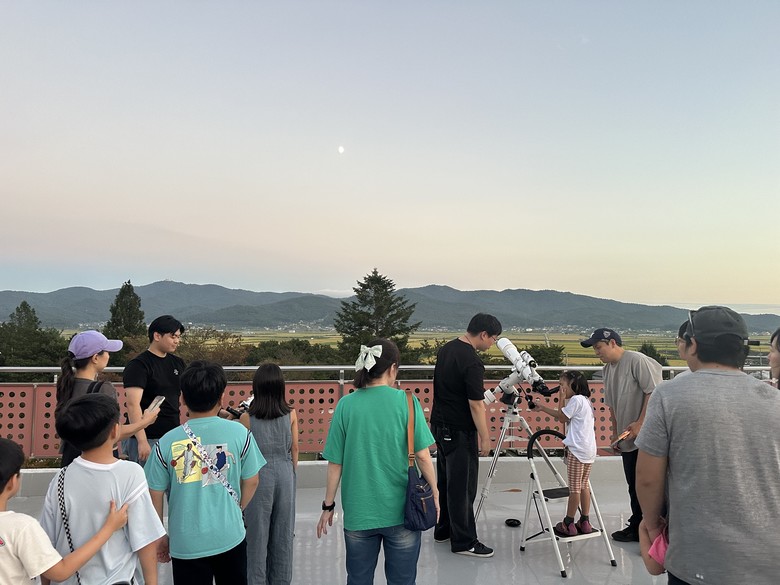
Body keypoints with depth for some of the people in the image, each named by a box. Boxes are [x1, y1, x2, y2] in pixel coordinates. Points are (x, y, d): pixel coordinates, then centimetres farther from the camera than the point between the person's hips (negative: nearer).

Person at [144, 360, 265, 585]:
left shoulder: (167, 442, -10)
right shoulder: (239, 433, -11)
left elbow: (155, 495, -3)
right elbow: (251, 482, -1)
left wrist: (159, 536, 12)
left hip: (186, 543, 0)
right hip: (230, 537, 1)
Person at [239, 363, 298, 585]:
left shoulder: (247, 417, -11)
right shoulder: (291, 414, -6)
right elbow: (295, 448, 3)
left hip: (258, 475, -2)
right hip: (284, 473, 2)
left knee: (258, 531, 11)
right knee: (282, 531, 15)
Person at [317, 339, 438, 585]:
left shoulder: (346, 405, -6)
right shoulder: (407, 402, -10)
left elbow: (335, 462, -3)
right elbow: (422, 455, -8)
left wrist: (328, 505, 8)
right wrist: (434, 492, 7)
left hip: (358, 511, 2)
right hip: (401, 510, -1)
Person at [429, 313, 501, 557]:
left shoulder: (446, 349, 5)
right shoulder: (472, 363, -22)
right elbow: (476, 405, -20)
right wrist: (485, 437, -11)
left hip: (440, 426, 9)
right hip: (460, 433, -9)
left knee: (446, 481, 19)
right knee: (462, 487, 1)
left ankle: (444, 529, 30)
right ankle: (464, 541, 11)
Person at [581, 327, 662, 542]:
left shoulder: (637, 361, -14)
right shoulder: (607, 369, 12)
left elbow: (653, 392, -18)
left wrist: (639, 423, -19)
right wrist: (615, 432, 17)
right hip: (627, 439, 8)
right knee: (634, 486, 15)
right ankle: (637, 528, 26)